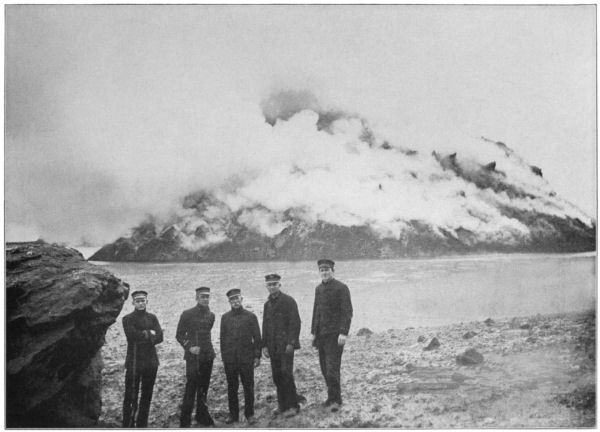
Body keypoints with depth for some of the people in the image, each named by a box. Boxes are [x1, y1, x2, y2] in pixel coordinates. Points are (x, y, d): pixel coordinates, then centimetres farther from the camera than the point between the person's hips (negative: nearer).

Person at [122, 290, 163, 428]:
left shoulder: (152, 317, 11)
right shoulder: (128, 318, 0)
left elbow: (159, 337, -1)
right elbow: (132, 335, -17)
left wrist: (143, 336, -13)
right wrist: (149, 334, -9)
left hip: (151, 362, 4)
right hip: (134, 362, -4)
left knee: (147, 395, 10)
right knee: (131, 396, -4)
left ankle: (142, 424, 21)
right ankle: (128, 425, 3)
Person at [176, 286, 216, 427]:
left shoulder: (211, 315, 9)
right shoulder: (187, 314, -5)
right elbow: (179, 335, -2)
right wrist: (189, 347, -14)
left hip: (208, 356, 5)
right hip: (193, 356, -5)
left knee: (204, 387, 11)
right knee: (191, 388, -7)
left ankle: (202, 415, 23)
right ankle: (185, 420, 2)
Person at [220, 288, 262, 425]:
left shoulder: (251, 316, 1)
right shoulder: (225, 317, 7)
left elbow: (257, 338, 2)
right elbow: (222, 338, 11)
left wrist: (257, 356, -2)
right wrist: (223, 356, 7)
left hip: (246, 358, -2)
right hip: (230, 359, 2)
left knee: (248, 387, 2)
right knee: (231, 387, 7)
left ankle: (249, 414, 13)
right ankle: (233, 414, 18)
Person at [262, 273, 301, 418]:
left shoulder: (289, 301, -6)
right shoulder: (267, 304, 14)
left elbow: (295, 323, -10)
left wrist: (291, 343, -16)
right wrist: (264, 345, 10)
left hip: (285, 345, -6)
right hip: (273, 346, 6)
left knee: (286, 374, -9)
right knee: (277, 375, 7)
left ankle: (292, 406, 0)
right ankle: (282, 405, 17)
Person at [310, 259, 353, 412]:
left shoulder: (341, 288, -8)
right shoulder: (319, 289, 14)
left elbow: (347, 312, -12)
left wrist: (343, 333, -19)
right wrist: (314, 332, 17)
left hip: (335, 335, -7)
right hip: (321, 334, 7)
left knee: (332, 367, -10)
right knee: (324, 367, 9)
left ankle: (335, 399, -1)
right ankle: (333, 396, 22)